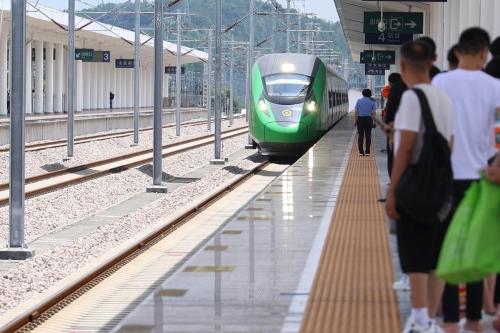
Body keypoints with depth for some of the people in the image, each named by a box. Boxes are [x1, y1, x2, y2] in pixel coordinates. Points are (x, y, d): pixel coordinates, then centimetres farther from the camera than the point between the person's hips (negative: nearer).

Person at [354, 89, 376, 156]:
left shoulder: (359, 101, 2)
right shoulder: (372, 102, 0)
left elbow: (356, 112, 0)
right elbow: (374, 113, -4)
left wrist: (355, 120, 6)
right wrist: (374, 121, 4)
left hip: (360, 119, 0)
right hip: (368, 119, 0)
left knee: (360, 136, 3)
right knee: (368, 135, 3)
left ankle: (361, 152, 1)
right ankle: (367, 152, 2)